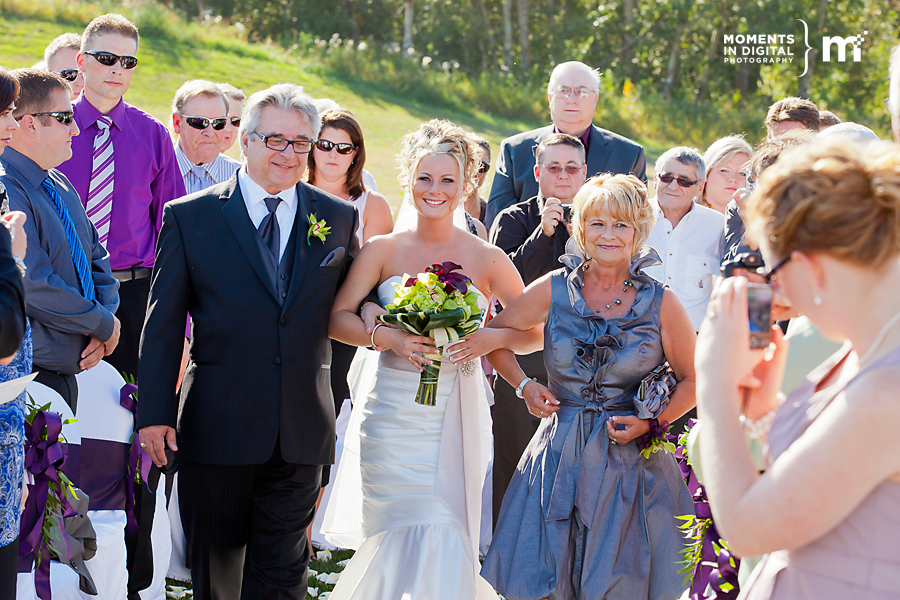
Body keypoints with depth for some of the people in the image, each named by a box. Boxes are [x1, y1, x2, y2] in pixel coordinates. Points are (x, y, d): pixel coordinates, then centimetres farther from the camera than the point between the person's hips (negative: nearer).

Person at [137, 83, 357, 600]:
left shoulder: (339, 218, 7)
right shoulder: (190, 217, 0)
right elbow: (163, 324, 0)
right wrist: (156, 413, -5)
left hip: (302, 431, 1)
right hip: (217, 423, -1)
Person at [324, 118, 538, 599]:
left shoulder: (487, 260, 2)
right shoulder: (383, 250, 3)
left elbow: (536, 332, 4)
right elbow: (337, 318, -1)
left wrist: (491, 338, -14)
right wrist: (388, 338, -17)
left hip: (456, 419, 0)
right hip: (391, 413, 0)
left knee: (445, 542, -4)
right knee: (398, 541, -1)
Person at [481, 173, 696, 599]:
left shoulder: (660, 302, -4)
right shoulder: (554, 290, -2)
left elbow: (691, 380, 3)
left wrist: (651, 422, -10)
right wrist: (523, 386, 1)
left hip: (632, 459, -1)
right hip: (562, 453, 1)